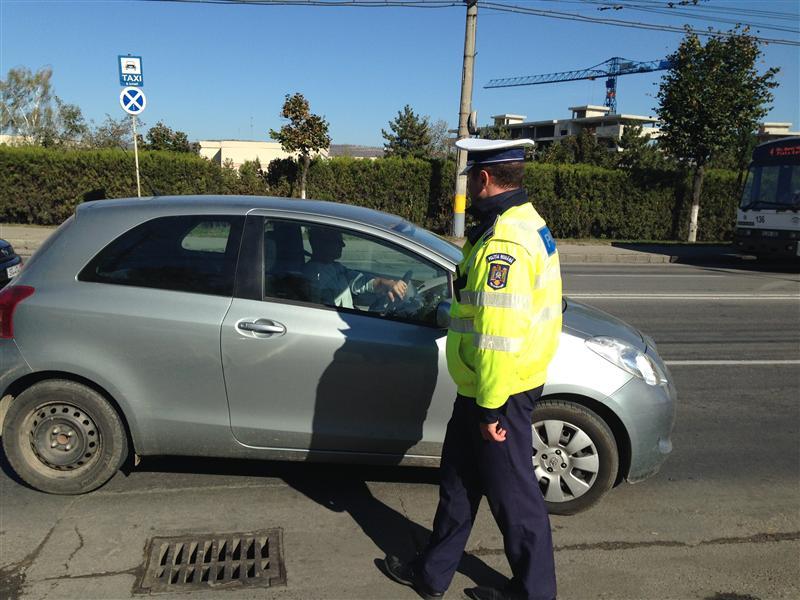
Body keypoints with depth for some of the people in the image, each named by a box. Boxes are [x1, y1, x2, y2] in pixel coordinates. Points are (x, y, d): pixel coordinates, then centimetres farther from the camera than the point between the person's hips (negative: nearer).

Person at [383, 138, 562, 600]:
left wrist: (490, 407, -20)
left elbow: (498, 337, -28)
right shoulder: (527, 222, 10)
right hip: (481, 389, 10)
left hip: (500, 393, -10)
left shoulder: (503, 242, -25)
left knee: (512, 493, 8)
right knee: (460, 480, 20)